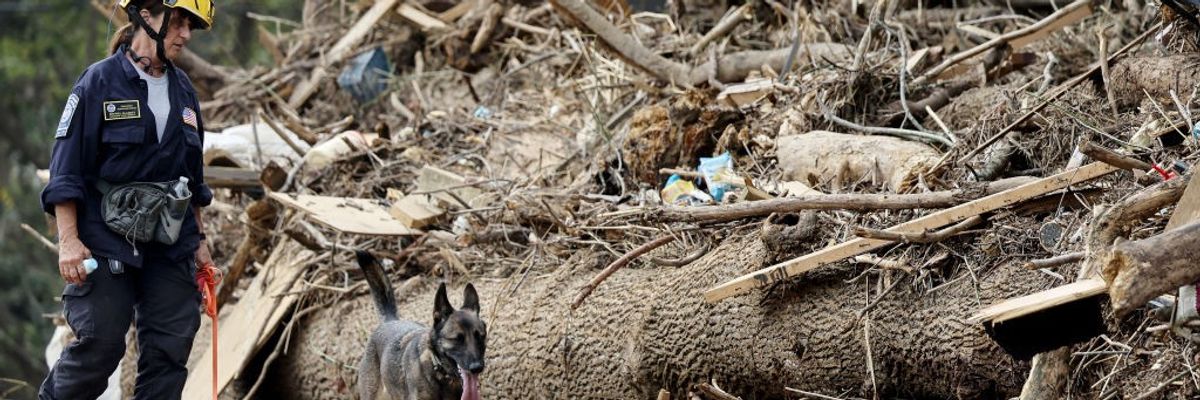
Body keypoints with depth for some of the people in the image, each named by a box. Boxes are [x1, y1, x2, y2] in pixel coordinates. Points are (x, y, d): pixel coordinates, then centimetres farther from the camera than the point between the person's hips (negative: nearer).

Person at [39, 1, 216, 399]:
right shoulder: (100, 81, -6)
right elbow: (66, 167, -8)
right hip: (107, 241, -6)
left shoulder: (183, 90, 12)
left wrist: (198, 239, 18)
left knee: (171, 347, 2)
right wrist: (68, 241, -15)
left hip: (170, 244, 6)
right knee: (102, 342, -8)